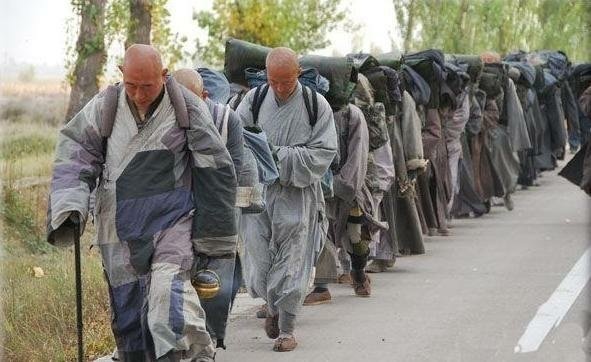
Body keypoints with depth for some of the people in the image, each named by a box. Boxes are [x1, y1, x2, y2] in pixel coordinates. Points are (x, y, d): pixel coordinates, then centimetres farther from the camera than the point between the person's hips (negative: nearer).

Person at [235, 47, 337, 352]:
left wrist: (279, 155, -15)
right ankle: (273, 306, 31)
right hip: (258, 192, 2)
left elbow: (323, 153, -8)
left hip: (297, 196, -2)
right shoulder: (255, 99, 2)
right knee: (258, 255, 2)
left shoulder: (316, 105, -4)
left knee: (290, 263, -1)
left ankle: (287, 329, 9)